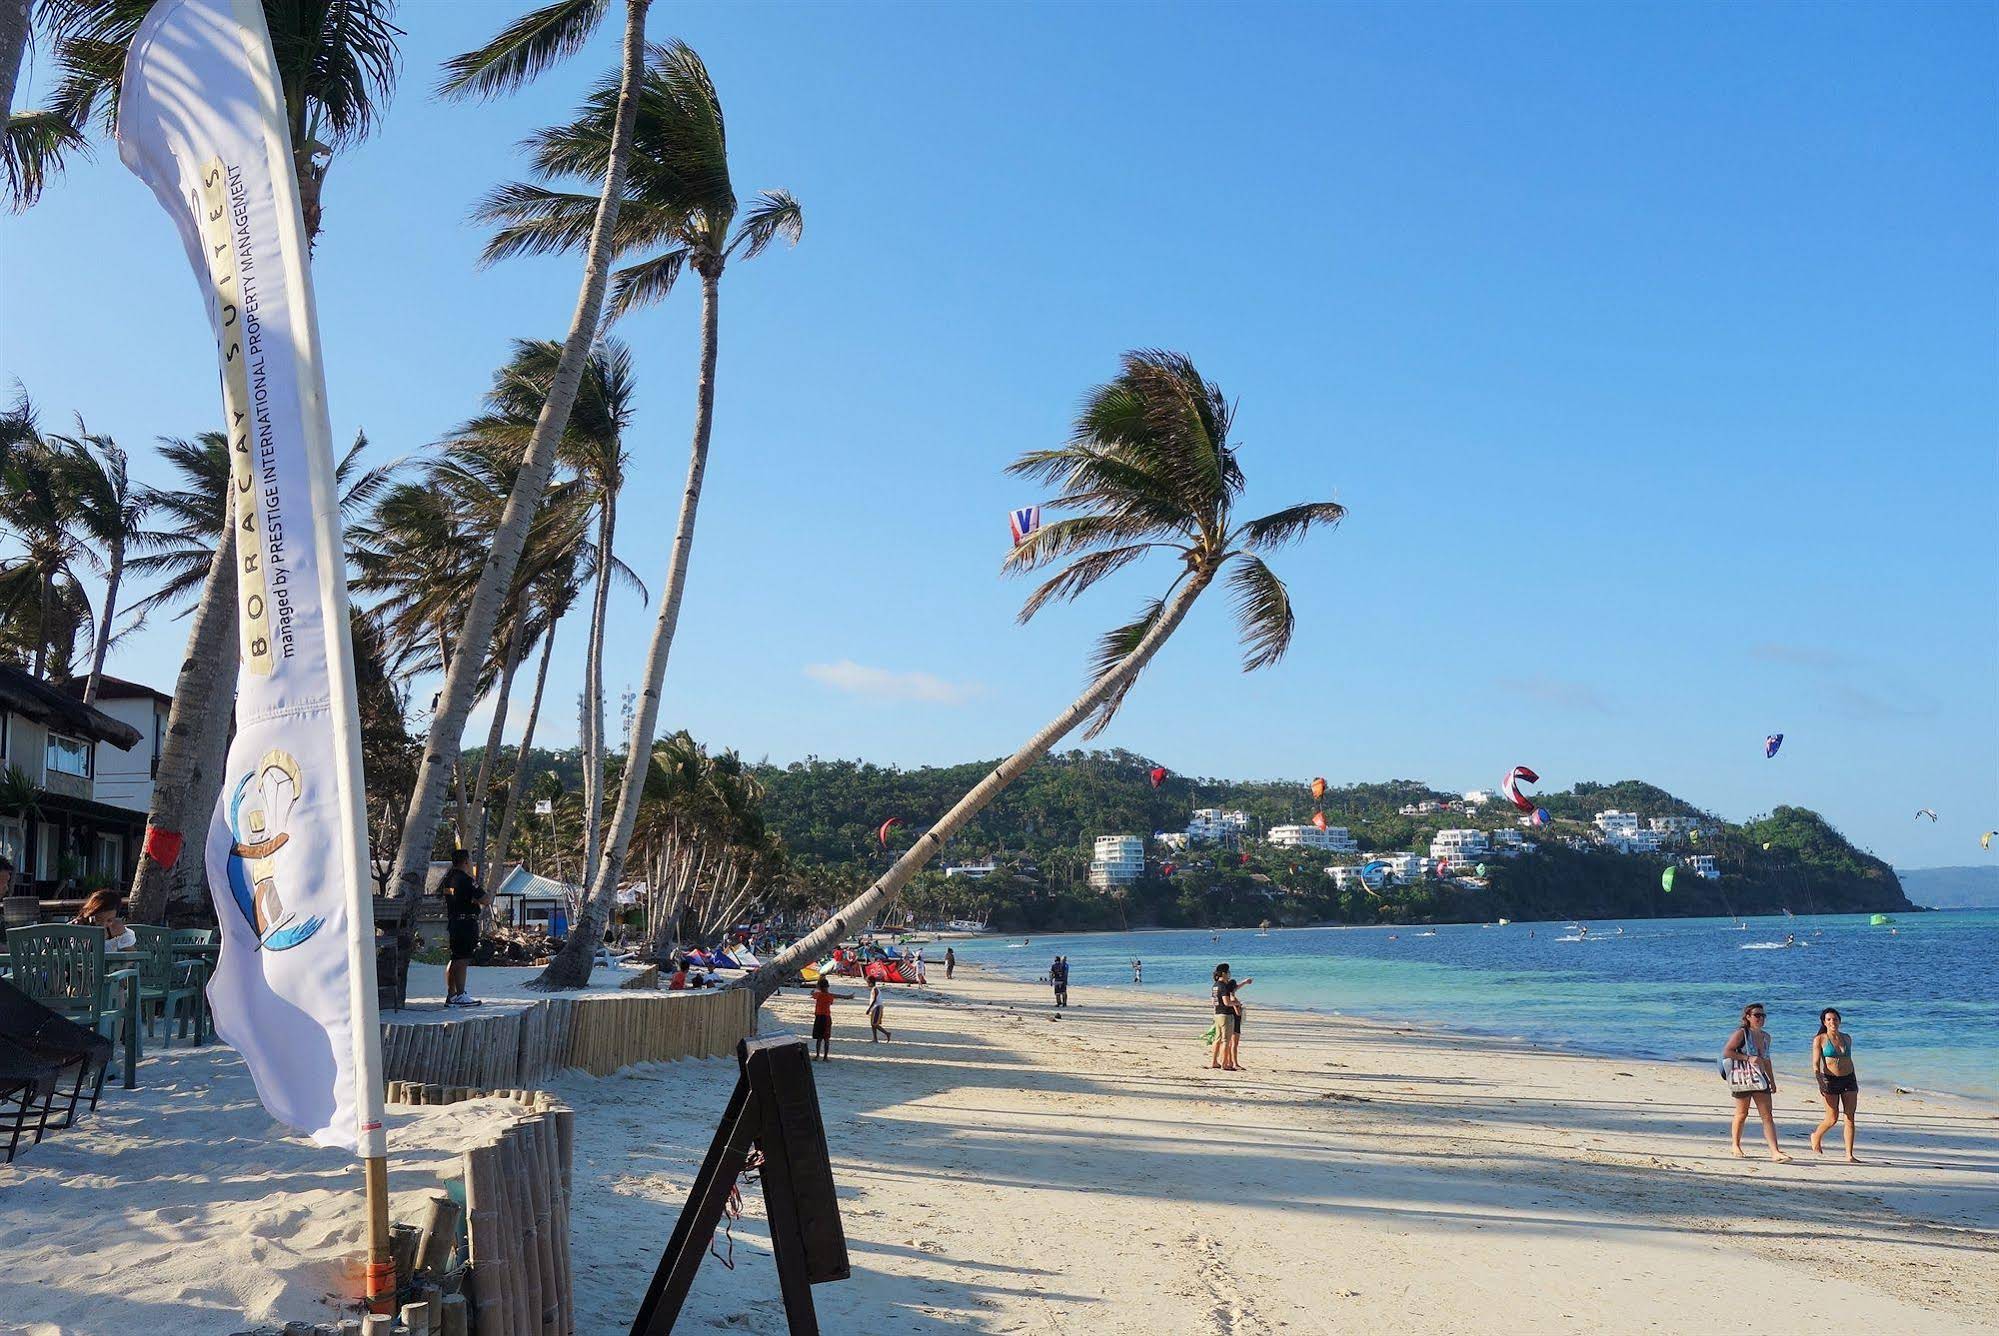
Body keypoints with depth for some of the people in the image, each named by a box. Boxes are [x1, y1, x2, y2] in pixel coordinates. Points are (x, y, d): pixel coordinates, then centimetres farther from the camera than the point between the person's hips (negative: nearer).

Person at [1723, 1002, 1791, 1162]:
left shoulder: (1766, 1036, 12)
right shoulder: (1741, 1034, -9)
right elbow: (1726, 1052, -15)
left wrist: (1772, 1081, 21)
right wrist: (1748, 1058, -21)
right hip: (1742, 1079, -6)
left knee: (1768, 1116, -3)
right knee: (1742, 1114, 6)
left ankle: (1775, 1152, -8)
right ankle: (1735, 1145, 25)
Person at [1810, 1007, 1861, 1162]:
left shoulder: (1847, 1038, 9)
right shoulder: (1820, 1039, -4)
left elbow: (1849, 1060, 20)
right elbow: (1815, 1064, -8)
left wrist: (1855, 1082, 19)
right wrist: (1820, 1084, -20)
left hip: (1849, 1079, 4)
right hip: (1830, 1080, -4)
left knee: (1850, 1118, -3)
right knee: (1832, 1118, 1)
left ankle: (1849, 1155, 0)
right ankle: (1816, 1136, 32)